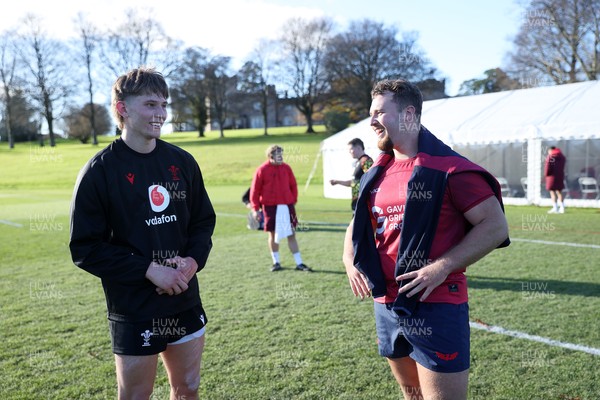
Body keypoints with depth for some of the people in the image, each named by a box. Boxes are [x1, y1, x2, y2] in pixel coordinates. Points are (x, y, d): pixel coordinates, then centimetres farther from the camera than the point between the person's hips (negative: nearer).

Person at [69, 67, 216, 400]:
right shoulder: (100, 170, -10)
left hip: (185, 303, 5)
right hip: (134, 310, -4)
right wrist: (149, 270, -19)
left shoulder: (182, 162, 4)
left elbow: (204, 220, 10)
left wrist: (193, 260, -9)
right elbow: (85, 248, -11)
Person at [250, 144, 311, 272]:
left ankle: (299, 263, 7)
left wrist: (293, 200, 6)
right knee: (273, 234, 8)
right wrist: (255, 208, -5)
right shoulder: (262, 170, -5)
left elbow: (293, 185, 13)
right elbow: (255, 190, -2)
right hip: (270, 207, -2)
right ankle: (276, 262, 23)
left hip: (287, 206, 2)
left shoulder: (286, 168, 4)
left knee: (291, 234, 3)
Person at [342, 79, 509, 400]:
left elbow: (496, 226, -14)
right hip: (386, 306, 7)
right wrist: (350, 259, 1)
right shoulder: (377, 173, 10)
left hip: (436, 307, -7)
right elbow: (359, 223, 21)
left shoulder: (449, 167, -12)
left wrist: (442, 267, -23)